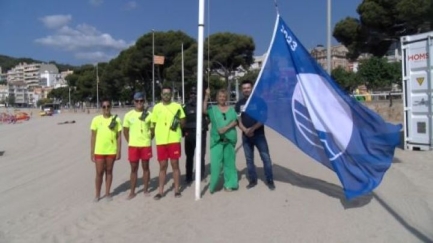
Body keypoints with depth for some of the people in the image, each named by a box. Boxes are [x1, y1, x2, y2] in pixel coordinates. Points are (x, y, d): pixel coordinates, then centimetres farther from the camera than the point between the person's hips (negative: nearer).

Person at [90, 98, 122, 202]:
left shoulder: (116, 120, -2)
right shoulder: (96, 119, -2)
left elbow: (119, 137, 1)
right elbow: (93, 137, 1)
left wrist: (118, 152, -2)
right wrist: (92, 152, 0)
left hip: (111, 151, 0)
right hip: (99, 151, 0)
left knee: (109, 171, 12)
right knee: (99, 173, 6)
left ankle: (107, 193, 24)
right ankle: (97, 194, 21)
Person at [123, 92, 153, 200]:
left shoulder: (148, 114, -1)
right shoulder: (128, 115, 2)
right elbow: (125, 131, 9)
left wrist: (149, 139, -1)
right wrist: (129, 142, 2)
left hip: (146, 145, -1)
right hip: (133, 146, 1)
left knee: (145, 167, 9)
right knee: (133, 169, 8)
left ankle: (146, 189, 21)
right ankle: (132, 192, 17)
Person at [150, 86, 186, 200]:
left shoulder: (177, 106, 3)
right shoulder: (156, 107, 7)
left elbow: (183, 123, 5)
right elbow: (153, 125, 11)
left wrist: (178, 121, -15)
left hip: (174, 140, -1)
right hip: (160, 141, 1)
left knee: (175, 164, 5)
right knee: (162, 166, 8)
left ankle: (177, 190, 16)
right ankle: (160, 191, 16)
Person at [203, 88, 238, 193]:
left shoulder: (231, 109, 10)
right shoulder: (213, 109, 4)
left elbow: (235, 121, 1)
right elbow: (204, 110, -15)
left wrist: (226, 128, -15)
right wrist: (207, 97, -23)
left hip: (229, 138, 2)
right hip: (216, 139, -2)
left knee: (229, 161, 9)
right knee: (215, 162, -5)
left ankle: (229, 183, 19)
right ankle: (213, 185, 8)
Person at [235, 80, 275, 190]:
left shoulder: (259, 101, -1)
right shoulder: (239, 104, 8)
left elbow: (263, 118, -8)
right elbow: (238, 120, 5)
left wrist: (252, 129, -18)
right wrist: (245, 130, -13)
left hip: (259, 135, -3)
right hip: (246, 136, 3)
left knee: (266, 158, -3)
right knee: (249, 159, 9)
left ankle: (270, 181, 9)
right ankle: (252, 180, 20)